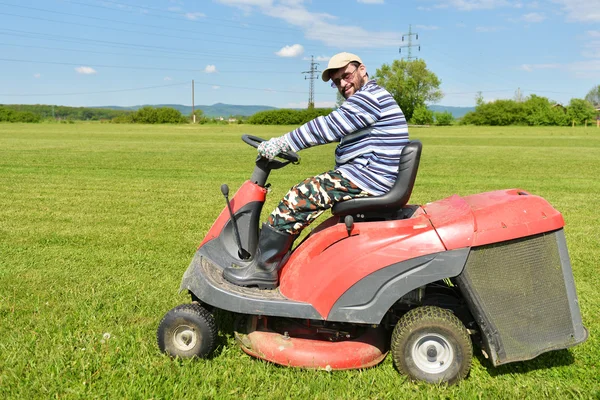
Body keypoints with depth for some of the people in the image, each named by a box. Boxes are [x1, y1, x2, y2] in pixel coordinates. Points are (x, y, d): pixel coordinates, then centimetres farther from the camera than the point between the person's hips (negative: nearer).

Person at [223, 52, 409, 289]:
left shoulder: (369, 96, -11)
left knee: (299, 198, -16)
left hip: (366, 177, -11)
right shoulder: (370, 98, 24)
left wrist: (282, 143, -19)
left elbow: (328, 127, -21)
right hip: (369, 177, 11)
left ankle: (263, 268, -10)